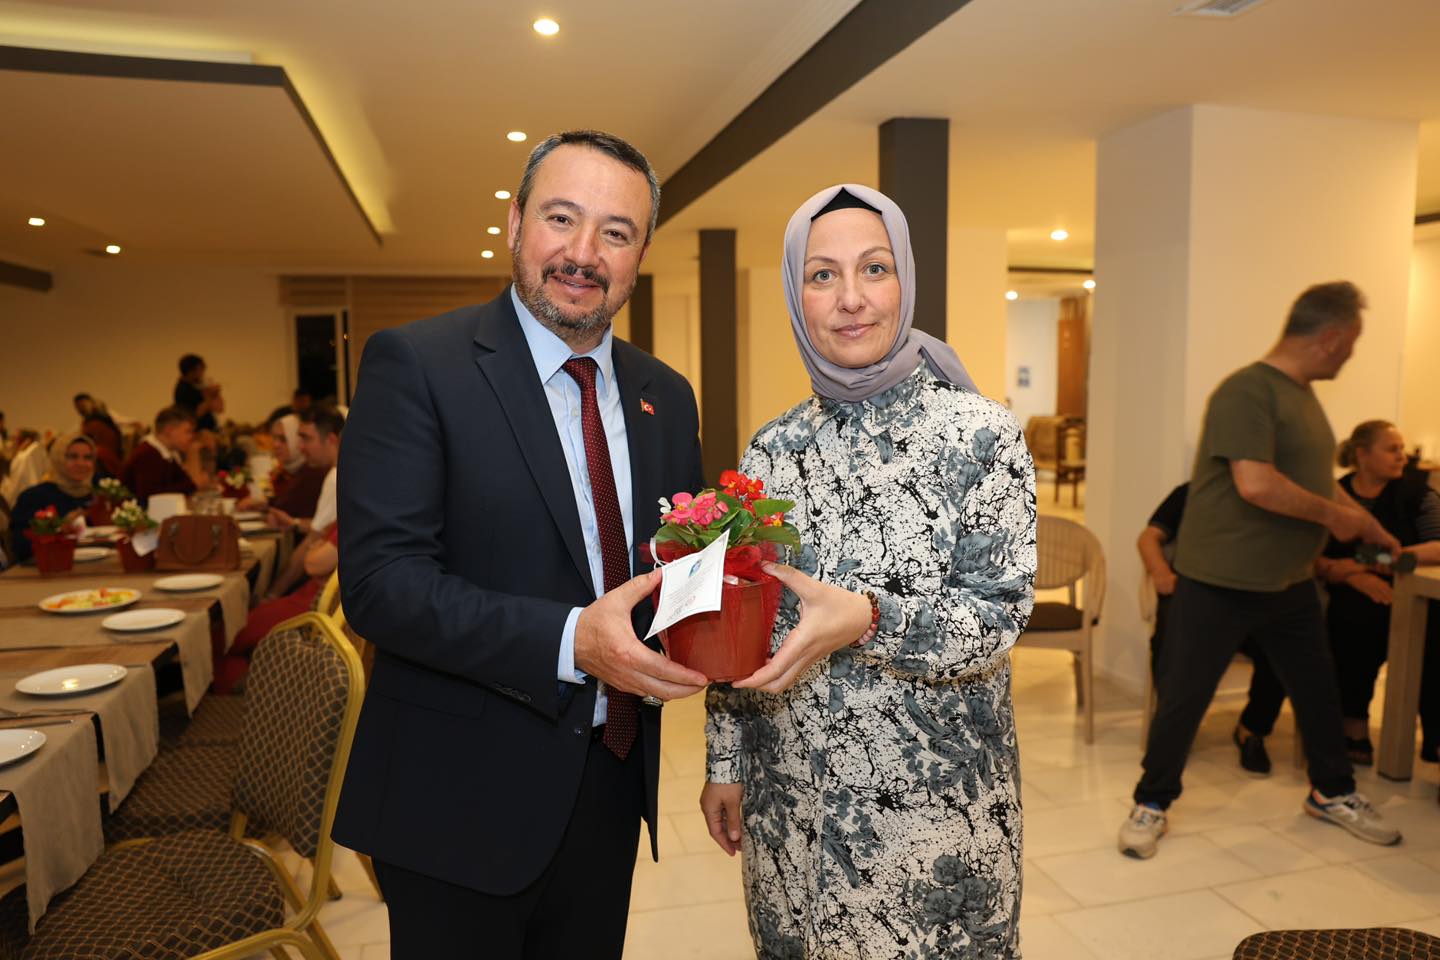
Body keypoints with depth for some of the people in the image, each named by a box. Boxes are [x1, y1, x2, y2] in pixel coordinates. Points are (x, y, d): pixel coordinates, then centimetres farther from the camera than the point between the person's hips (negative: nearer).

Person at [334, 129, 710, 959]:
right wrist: (571, 640, -29)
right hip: (464, 799, -5)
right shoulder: (416, 363, -12)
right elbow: (379, 582, -19)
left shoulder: (666, 395, 5)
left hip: (612, 788, 5)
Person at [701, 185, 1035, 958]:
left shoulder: (980, 432, -11)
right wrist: (724, 763, 7)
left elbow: (1001, 615, -14)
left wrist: (865, 620, -30)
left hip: (936, 802, -3)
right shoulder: (772, 449, 0)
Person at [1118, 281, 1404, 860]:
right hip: (1219, 585, -9)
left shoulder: (1304, 395, 12)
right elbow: (1255, 484, -29)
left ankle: (1331, 792, 43)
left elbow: (1317, 479, 24)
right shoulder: (1248, 391, -18)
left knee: (1318, 690, 20)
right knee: (1183, 698, 1)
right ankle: (1151, 805, 17)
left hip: (1291, 583, 9)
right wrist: (1333, 515, -15)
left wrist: (1372, 531, 27)